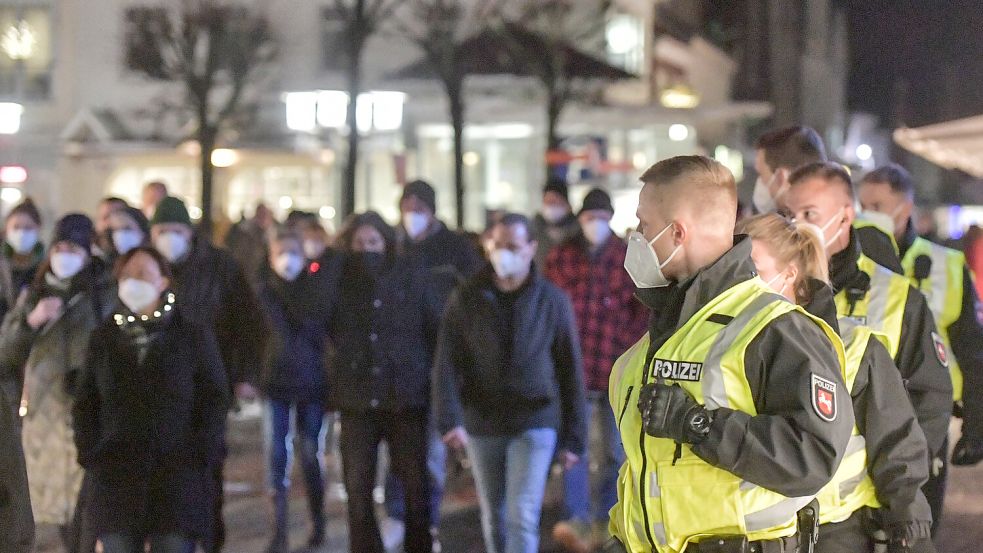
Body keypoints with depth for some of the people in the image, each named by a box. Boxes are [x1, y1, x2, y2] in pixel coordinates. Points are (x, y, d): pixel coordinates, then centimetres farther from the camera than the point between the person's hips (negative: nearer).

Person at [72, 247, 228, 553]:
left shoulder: (194, 336, 5)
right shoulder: (103, 338, 12)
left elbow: (214, 398, 3)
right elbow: (85, 403, 14)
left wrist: (200, 454, -8)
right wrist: (89, 453, 0)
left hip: (177, 473, -2)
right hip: (115, 478, 2)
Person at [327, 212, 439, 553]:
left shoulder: (411, 279, 2)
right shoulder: (341, 284, 4)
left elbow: (435, 332, 3)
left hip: (407, 397, -1)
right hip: (357, 400, 1)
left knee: (416, 486, 5)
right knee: (358, 489, 2)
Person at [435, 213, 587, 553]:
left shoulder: (552, 301, -2)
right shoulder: (466, 299, 0)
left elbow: (571, 372, 1)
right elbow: (447, 364, -6)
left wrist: (573, 438, -1)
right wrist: (449, 420, -20)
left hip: (534, 425, -2)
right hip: (481, 425, 2)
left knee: (522, 517, -12)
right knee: (493, 519, 14)